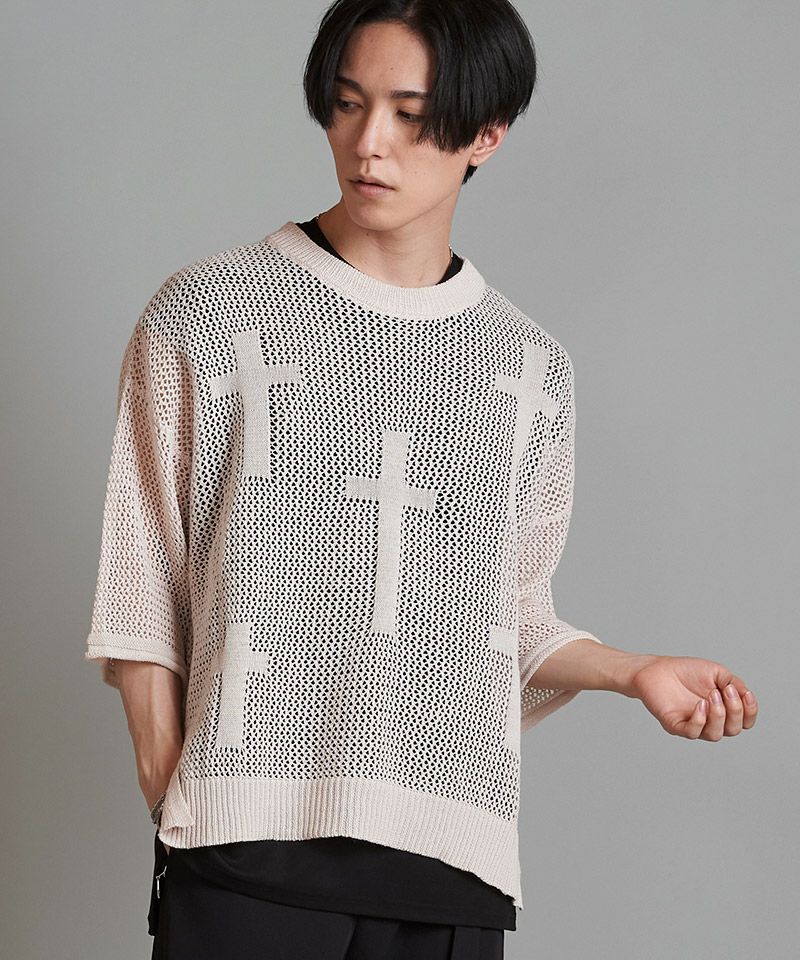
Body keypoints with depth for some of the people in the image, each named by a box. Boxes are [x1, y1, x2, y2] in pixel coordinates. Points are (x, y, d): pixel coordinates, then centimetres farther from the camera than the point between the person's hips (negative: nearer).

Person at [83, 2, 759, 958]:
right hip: (247, 849, -2)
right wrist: (173, 806, -2)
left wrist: (633, 670, 1)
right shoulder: (209, 313, 4)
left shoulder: (532, 368, 13)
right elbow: (141, 600, 4)